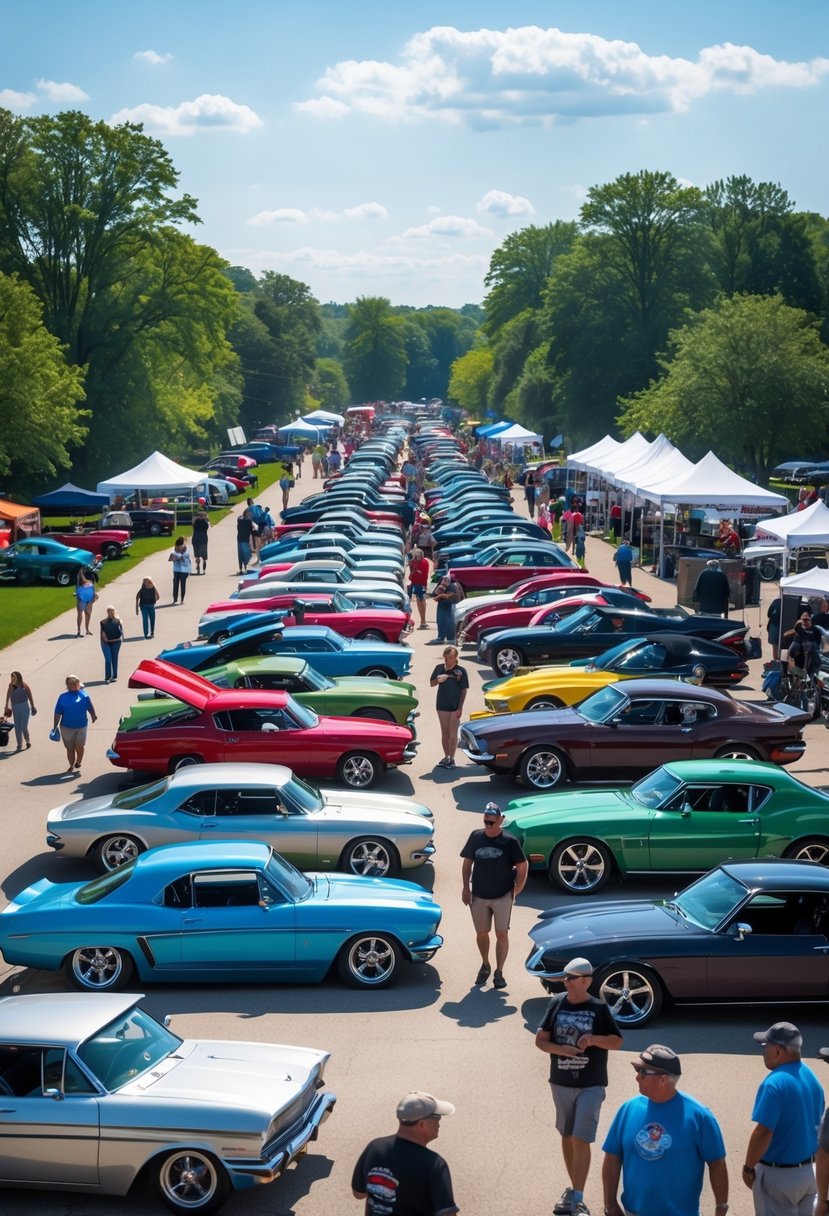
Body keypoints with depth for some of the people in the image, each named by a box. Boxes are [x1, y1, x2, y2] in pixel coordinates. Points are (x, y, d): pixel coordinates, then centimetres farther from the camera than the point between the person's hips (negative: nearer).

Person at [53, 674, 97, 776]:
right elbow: (58, 713, 3)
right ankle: (72, 766, 28)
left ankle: (77, 765, 10)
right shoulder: (63, 697, 1)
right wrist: (55, 726, 2)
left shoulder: (84, 695, 1)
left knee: (79, 746, -12)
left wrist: (93, 715, -2)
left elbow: (90, 708, 9)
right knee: (70, 748, 11)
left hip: (81, 726, -1)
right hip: (67, 726, 1)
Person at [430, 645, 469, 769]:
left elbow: (464, 690, -7)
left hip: (455, 707, -4)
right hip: (442, 705, 4)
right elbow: (431, 684, 10)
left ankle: (451, 759, 4)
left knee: (453, 734, -1)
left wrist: (460, 708, -11)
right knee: (444, 733, 12)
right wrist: (438, 680, -13)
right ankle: (446, 757, 22)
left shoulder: (461, 671, -8)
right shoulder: (439, 668, 3)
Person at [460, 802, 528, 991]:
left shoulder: (509, 841, -10)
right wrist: (466, 887, 1)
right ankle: (485, 965, 34)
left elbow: (522, 866, -3)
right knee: (481, 933, 13)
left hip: (503, 896, -3)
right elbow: (467, 862, 7)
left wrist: (517, 890, -4)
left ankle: (499, 972, 10)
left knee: (502, 934, -1)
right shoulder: (476, 837, -3)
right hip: (478, 895, 3)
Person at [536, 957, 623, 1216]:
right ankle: (574, 1189, 30)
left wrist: (594, 1039, -20)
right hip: (561, 1083, 4)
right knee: (567, 1136, 15)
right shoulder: (557, 1003, -1)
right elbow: (540, 1039, 3)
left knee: (580, 1140, -10)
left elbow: (617, 1042, -2)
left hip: (591, 1085, -4)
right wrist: (560, 1049, -17)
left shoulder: (599, 1008, -7)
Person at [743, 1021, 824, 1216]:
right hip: (808, 1171, 8)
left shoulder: (775, 1083, -23)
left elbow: (763, 1132, -26)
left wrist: (748, 1168, -15)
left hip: (778, 1175, -8)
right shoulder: (811, 1077, 4)